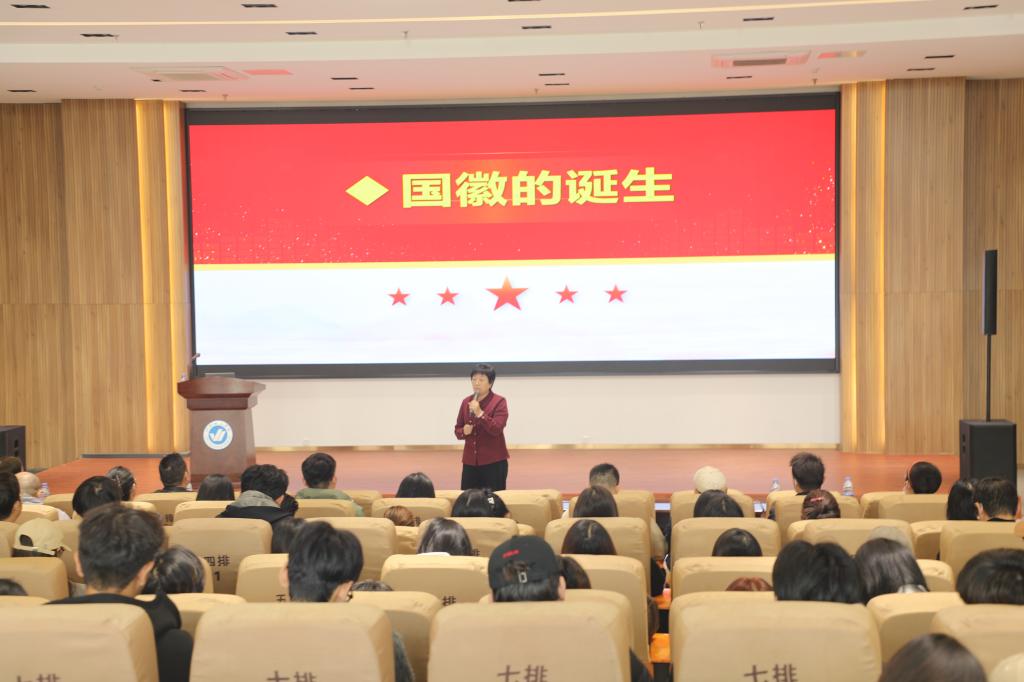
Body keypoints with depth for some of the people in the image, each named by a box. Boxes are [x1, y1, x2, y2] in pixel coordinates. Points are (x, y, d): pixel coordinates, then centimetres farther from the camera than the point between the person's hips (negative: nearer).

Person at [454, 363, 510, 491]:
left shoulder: (499, 402, -6)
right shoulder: (466, 402, 8)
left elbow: (497, 429, -17)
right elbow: (457, 430, 13)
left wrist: (480, 413, -25)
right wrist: (464, 431, -10)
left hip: (494, 462, -4)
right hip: (470, 461, 5)